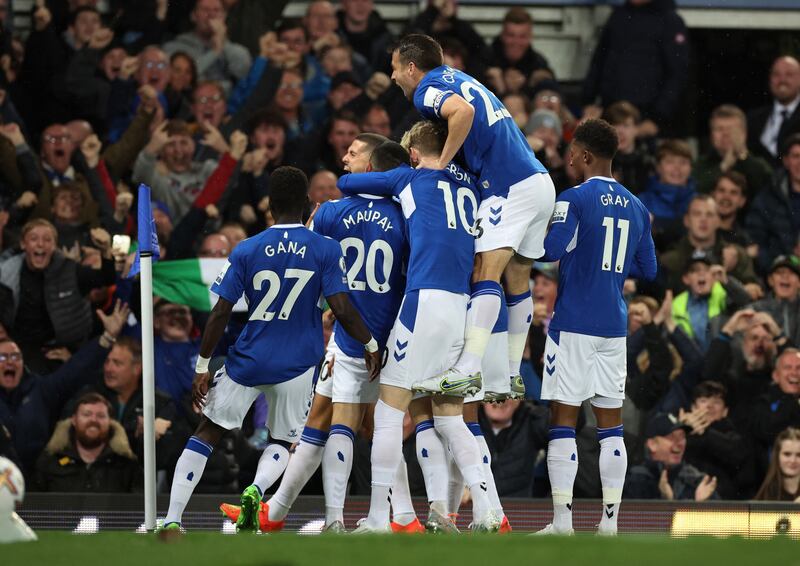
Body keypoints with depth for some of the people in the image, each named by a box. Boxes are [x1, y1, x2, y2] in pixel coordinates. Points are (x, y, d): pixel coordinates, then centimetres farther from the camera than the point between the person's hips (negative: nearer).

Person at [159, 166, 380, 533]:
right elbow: (342, 310, -12)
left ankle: (172, 521, 1)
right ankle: (256, 489, -15)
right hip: (297, 365, 0)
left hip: (247, 362, 0)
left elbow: (220, 314, -5)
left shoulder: (247, 251, -5)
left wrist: (202, 369, 2)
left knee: (206, 433, 13)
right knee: (282, 443, 19)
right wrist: (370, 345, 5)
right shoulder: (326, 250, -6)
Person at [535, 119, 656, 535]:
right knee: (610, 425, 7)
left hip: (573, 325, -6)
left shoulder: (574, 199, -9)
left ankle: (562, 522, -7)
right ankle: (609, 521, 4)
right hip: (614, 326, 6)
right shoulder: (636, 208, 11)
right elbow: (648, 270, 16)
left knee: (563, 421, -3)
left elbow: (551, 249, -22)